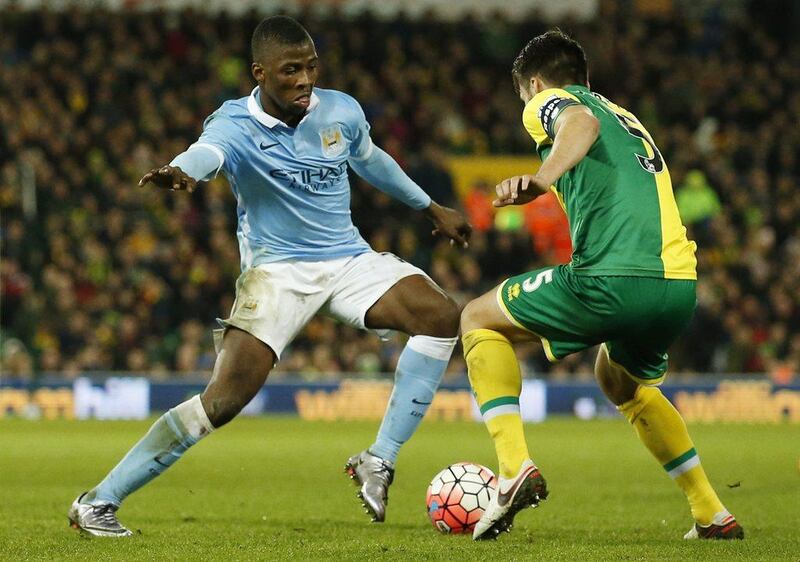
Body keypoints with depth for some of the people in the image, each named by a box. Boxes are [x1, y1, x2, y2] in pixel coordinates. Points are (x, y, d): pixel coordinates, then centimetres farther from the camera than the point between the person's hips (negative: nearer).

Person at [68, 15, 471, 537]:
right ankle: (99, 502, -13)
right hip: (276, 270, -5)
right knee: (226, 397, -21)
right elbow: (208, 152, -42)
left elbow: (370, 160, 22)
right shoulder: (237, 124, -17)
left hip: (349, 259, 5)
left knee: (443, 316, -19)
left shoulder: (342, 111, -1)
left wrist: (431, 207, 32)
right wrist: (181, 172, -67)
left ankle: (379, 463, -9)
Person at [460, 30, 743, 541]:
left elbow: (582, 122, -14)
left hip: (615, 279, -7)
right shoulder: (629, 120, 34)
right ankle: (713, 515, 29)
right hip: (681, 287, 7)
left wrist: (540, 180, -32)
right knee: (623, 381, 37)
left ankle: (515, 467, -4)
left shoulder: (548, 102, 11)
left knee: (480, 320, 14)